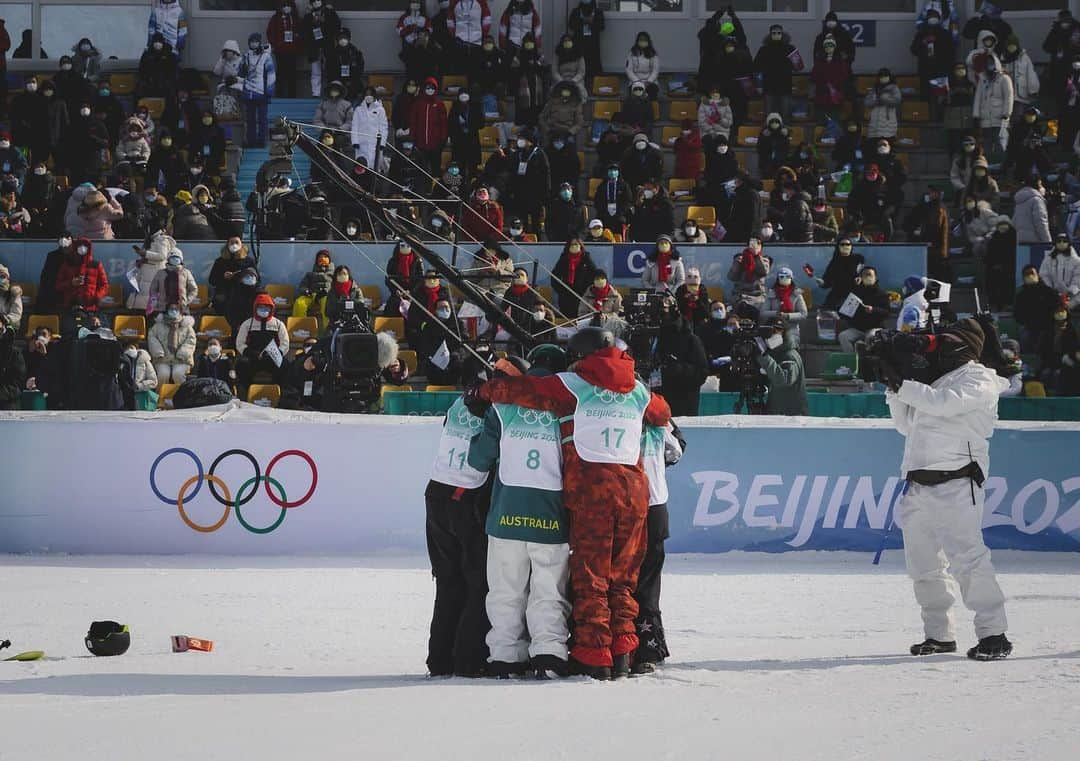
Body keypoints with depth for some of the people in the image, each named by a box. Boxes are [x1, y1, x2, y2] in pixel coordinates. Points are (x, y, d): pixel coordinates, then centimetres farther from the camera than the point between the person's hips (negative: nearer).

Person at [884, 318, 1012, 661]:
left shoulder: (978, 380, -1)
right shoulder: (937, 383, 25)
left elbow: (943, 404, -17)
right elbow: (908, 426, 28)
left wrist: (903, 385, -10)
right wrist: (896, 392, 15)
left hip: (956, 482, -9)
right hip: (920, 487, 9)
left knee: (966, 556, -17)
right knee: (924, 564, 9)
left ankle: (993, 634, -16)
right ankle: (939, 634, 18)